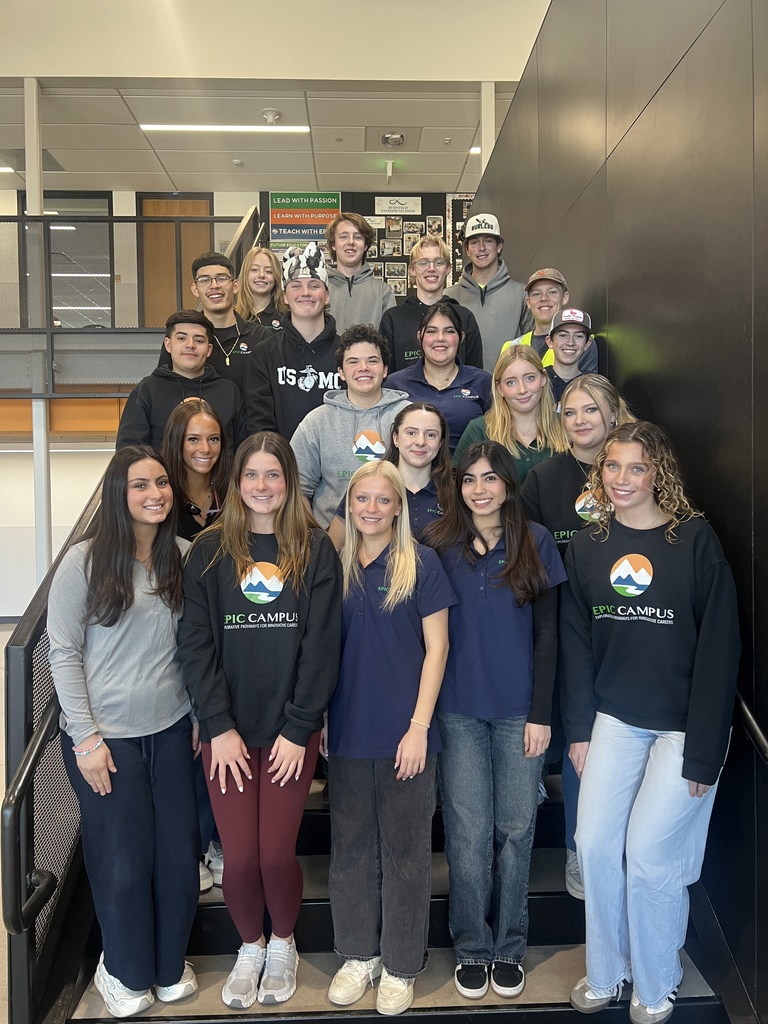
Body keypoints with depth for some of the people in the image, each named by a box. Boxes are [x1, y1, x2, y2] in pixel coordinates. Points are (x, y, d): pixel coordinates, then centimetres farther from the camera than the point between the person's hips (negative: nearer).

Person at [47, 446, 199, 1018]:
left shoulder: (184, 557, 0)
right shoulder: (84, 562, -10)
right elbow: (63, 653, -8)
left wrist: (200, 715, 6)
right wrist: (85, 738, -10)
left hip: (170, 731, 3)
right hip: (105, 736, -3)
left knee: (179, 853, 9)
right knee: (125, 862, 7)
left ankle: (169, 965, 34)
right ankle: (125, 971, 33)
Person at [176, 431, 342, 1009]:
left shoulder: (316, 551, 0)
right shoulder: (209, 551, 3)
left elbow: (322, 644, -5)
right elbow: (196, 643, -2)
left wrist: (298, 728, -9)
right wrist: (219, 726, -9)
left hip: (292, 732, -1)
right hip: (228, 731, 1)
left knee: (277, 853, 1)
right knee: (239, 856, 2)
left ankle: (283, 943, 32)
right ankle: (250, 947, 32)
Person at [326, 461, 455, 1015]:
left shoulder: (421, 562, -5)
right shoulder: (337, 565, 6)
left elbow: (436, 647, -6)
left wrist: (419, 725, -11)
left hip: (404, 731, -3)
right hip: (347, 730, 4)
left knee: (405, 850, 9)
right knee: (351, 847, 14)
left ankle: (401, 965, 25)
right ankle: (358, 954, 32)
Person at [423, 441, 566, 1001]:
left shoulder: (536, 542, 0)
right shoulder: (439, 544, 1)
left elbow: (546, 634, 0)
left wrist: (541, 713, -4)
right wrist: (425, 709, -2)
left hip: (519, 711, 0)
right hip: (459, 710, 0)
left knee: (515, 829, 8)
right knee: (468, 833, 6)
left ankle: (509, 946, 25)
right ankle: (472, 947, 23)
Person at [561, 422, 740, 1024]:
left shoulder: (696, 540, -11)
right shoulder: (587, 547, 3)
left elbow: (720, 650, -11)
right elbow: (577, 644, 7)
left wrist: (703, 752, -12)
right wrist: (580, 729, 4)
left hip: (683, 726, -4)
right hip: (616, 721, 4)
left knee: (649, 854, -2)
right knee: (595, 844, 3)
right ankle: (605, 973, 27)